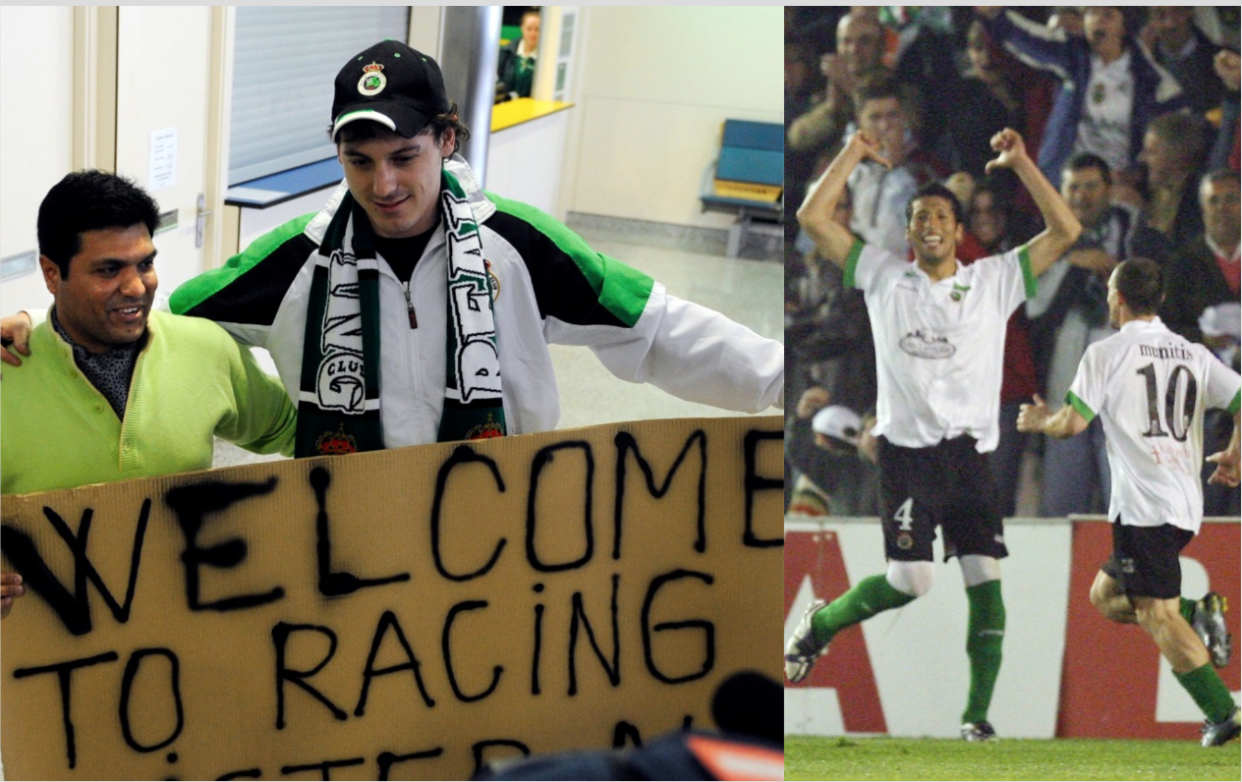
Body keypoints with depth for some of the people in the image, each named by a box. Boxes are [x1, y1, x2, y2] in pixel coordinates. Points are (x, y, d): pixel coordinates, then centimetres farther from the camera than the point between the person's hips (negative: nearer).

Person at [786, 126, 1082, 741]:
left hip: (970, 453, 2)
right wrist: (854, 154, 7)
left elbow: (1065, 232, 5)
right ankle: (820, 624, 17)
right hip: (906, 451, -2)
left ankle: (977, 715, 1)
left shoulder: (994, 281, 9)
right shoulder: (883, 277, 8)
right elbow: (812, 218, 5)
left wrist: (1020, 163, 1)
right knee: (909, 581, -10)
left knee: (986, 583, -5)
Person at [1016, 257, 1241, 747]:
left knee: (1158, 615, -7)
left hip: (1143, 508, -7)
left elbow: (1071, 424, -6)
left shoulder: (1106, 353, -3)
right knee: (1104, 596, 20)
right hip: (1187, 504, 7)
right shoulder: (1195, 355, 13)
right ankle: (1198, 616, 1)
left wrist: (1039, 420, 15)